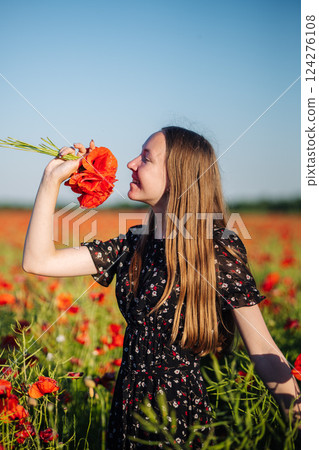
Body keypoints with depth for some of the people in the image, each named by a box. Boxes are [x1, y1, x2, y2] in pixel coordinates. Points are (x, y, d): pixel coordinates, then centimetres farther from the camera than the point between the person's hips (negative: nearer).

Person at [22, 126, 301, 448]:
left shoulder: (220, 250, -13)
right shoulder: (134, 244, 4)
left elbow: (264, 352, -15)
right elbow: (39, 261, -1)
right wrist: (52, 178, -2)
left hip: (180, 412, -6)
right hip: (127, 406, 6)